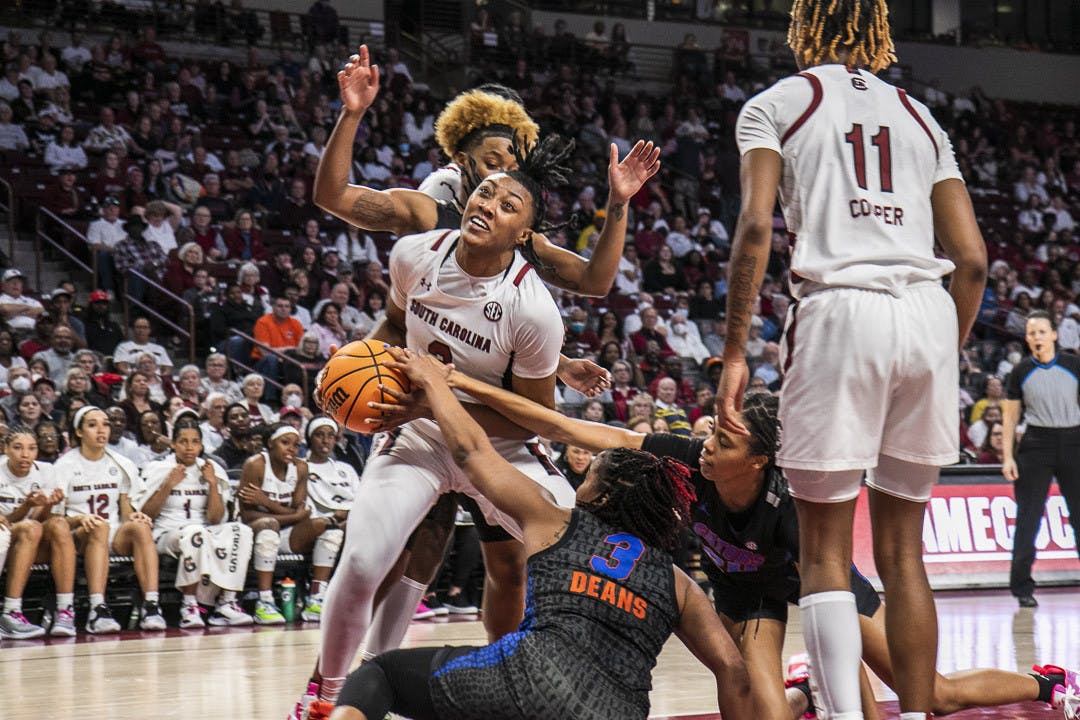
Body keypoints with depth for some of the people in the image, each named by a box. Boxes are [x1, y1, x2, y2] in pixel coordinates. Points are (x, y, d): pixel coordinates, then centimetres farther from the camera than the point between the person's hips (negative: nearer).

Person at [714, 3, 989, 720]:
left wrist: (735, 352, -4)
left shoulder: (775, 104, 11)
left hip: (840, 306, -4)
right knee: (902, 551, 12)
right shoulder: (920, 116, 22)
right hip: (929, 312, 4)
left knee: (824, 551, -1)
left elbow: (756, 226, -5)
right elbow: (972, 258, 14)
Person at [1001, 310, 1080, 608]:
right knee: (1028, 517, -1)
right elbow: (1009, 417, 6)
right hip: (1036, 444, -1)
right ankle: (1022, 588, 7)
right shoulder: (1020, 372, 3)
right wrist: (1007, 457, 0)